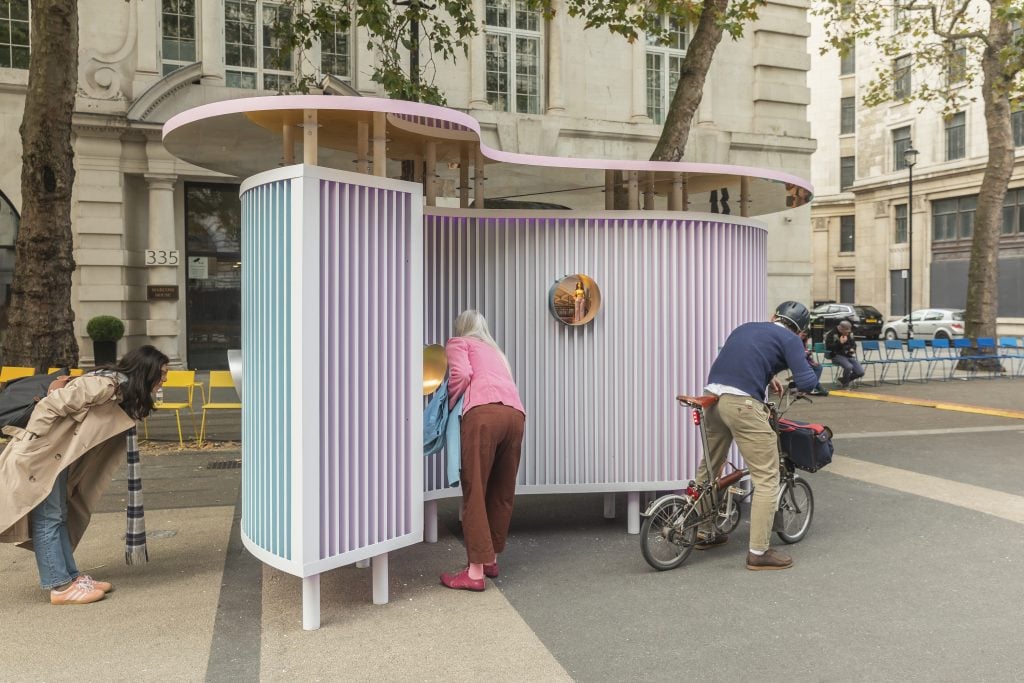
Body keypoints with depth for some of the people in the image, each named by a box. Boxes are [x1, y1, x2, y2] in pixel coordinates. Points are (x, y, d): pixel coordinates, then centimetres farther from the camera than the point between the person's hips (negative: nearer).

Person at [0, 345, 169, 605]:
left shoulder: (122, 395, 8)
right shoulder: (104, 385, -22)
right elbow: (50, 406, -23)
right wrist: (26, 448, -21)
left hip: (60, 456, 10)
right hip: (39, 455, -10)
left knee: (59, 515, 13)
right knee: (48, 518, -4)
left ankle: (71, 576, 20)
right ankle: (60, 586, 1)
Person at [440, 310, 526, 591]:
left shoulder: (458, 342, 21)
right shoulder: (495, 350, 38)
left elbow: (461, 374, 2)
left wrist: (450, 404, 15)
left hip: (484, 412, -6)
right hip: (515, 413, 6)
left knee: (475, 492, -5)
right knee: (502, 492, 14)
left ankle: (476, 571, -6)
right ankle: (491, 559, 23)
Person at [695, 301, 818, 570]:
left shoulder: (745, 327, 25)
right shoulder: (790, 340, 6)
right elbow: (806, 383, -2)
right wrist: (805, 361, 18)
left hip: (712, 396, 7)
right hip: (742, 403, -7)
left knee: (710, 468, 22)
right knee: (767, 478, 3)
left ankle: (704, 533, 36)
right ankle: (758, 553, 4)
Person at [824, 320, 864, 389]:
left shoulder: (850, 333, 12)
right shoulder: (832, 334, -9)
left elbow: (854, 344, 27)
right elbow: (829, 347, -17)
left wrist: (853, 349, 4)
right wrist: (840, 343, -22)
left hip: (849, 355, 7)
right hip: (837, 355, -7)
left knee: (860, 372, -9)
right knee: (848, 366, -36)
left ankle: (843, 380, 14)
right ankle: (844, 384, -10)